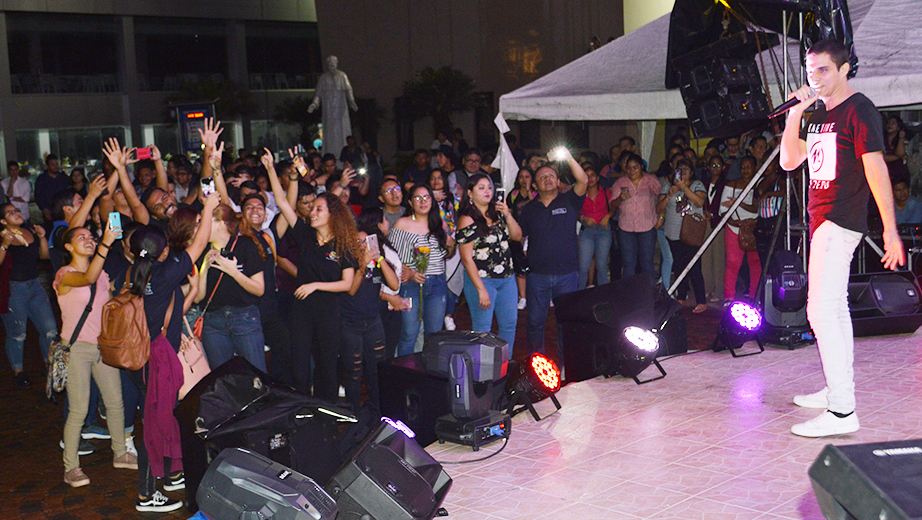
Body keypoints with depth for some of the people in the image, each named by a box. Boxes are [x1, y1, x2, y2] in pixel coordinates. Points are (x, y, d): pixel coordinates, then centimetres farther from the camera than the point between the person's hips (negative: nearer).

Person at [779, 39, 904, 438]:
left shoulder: (858, 110, -9)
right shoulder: (819, 116, 16)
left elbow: (876, 168, -15)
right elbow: (789, 161, 13)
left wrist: (890, 228, -19)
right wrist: (795, 114, 1)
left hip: (840, 221, -9)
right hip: (822, 221, 9)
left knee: (821, 310, -14)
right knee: (835, 307, 14)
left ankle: (842, 412, -14)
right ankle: (838, 391, 24)